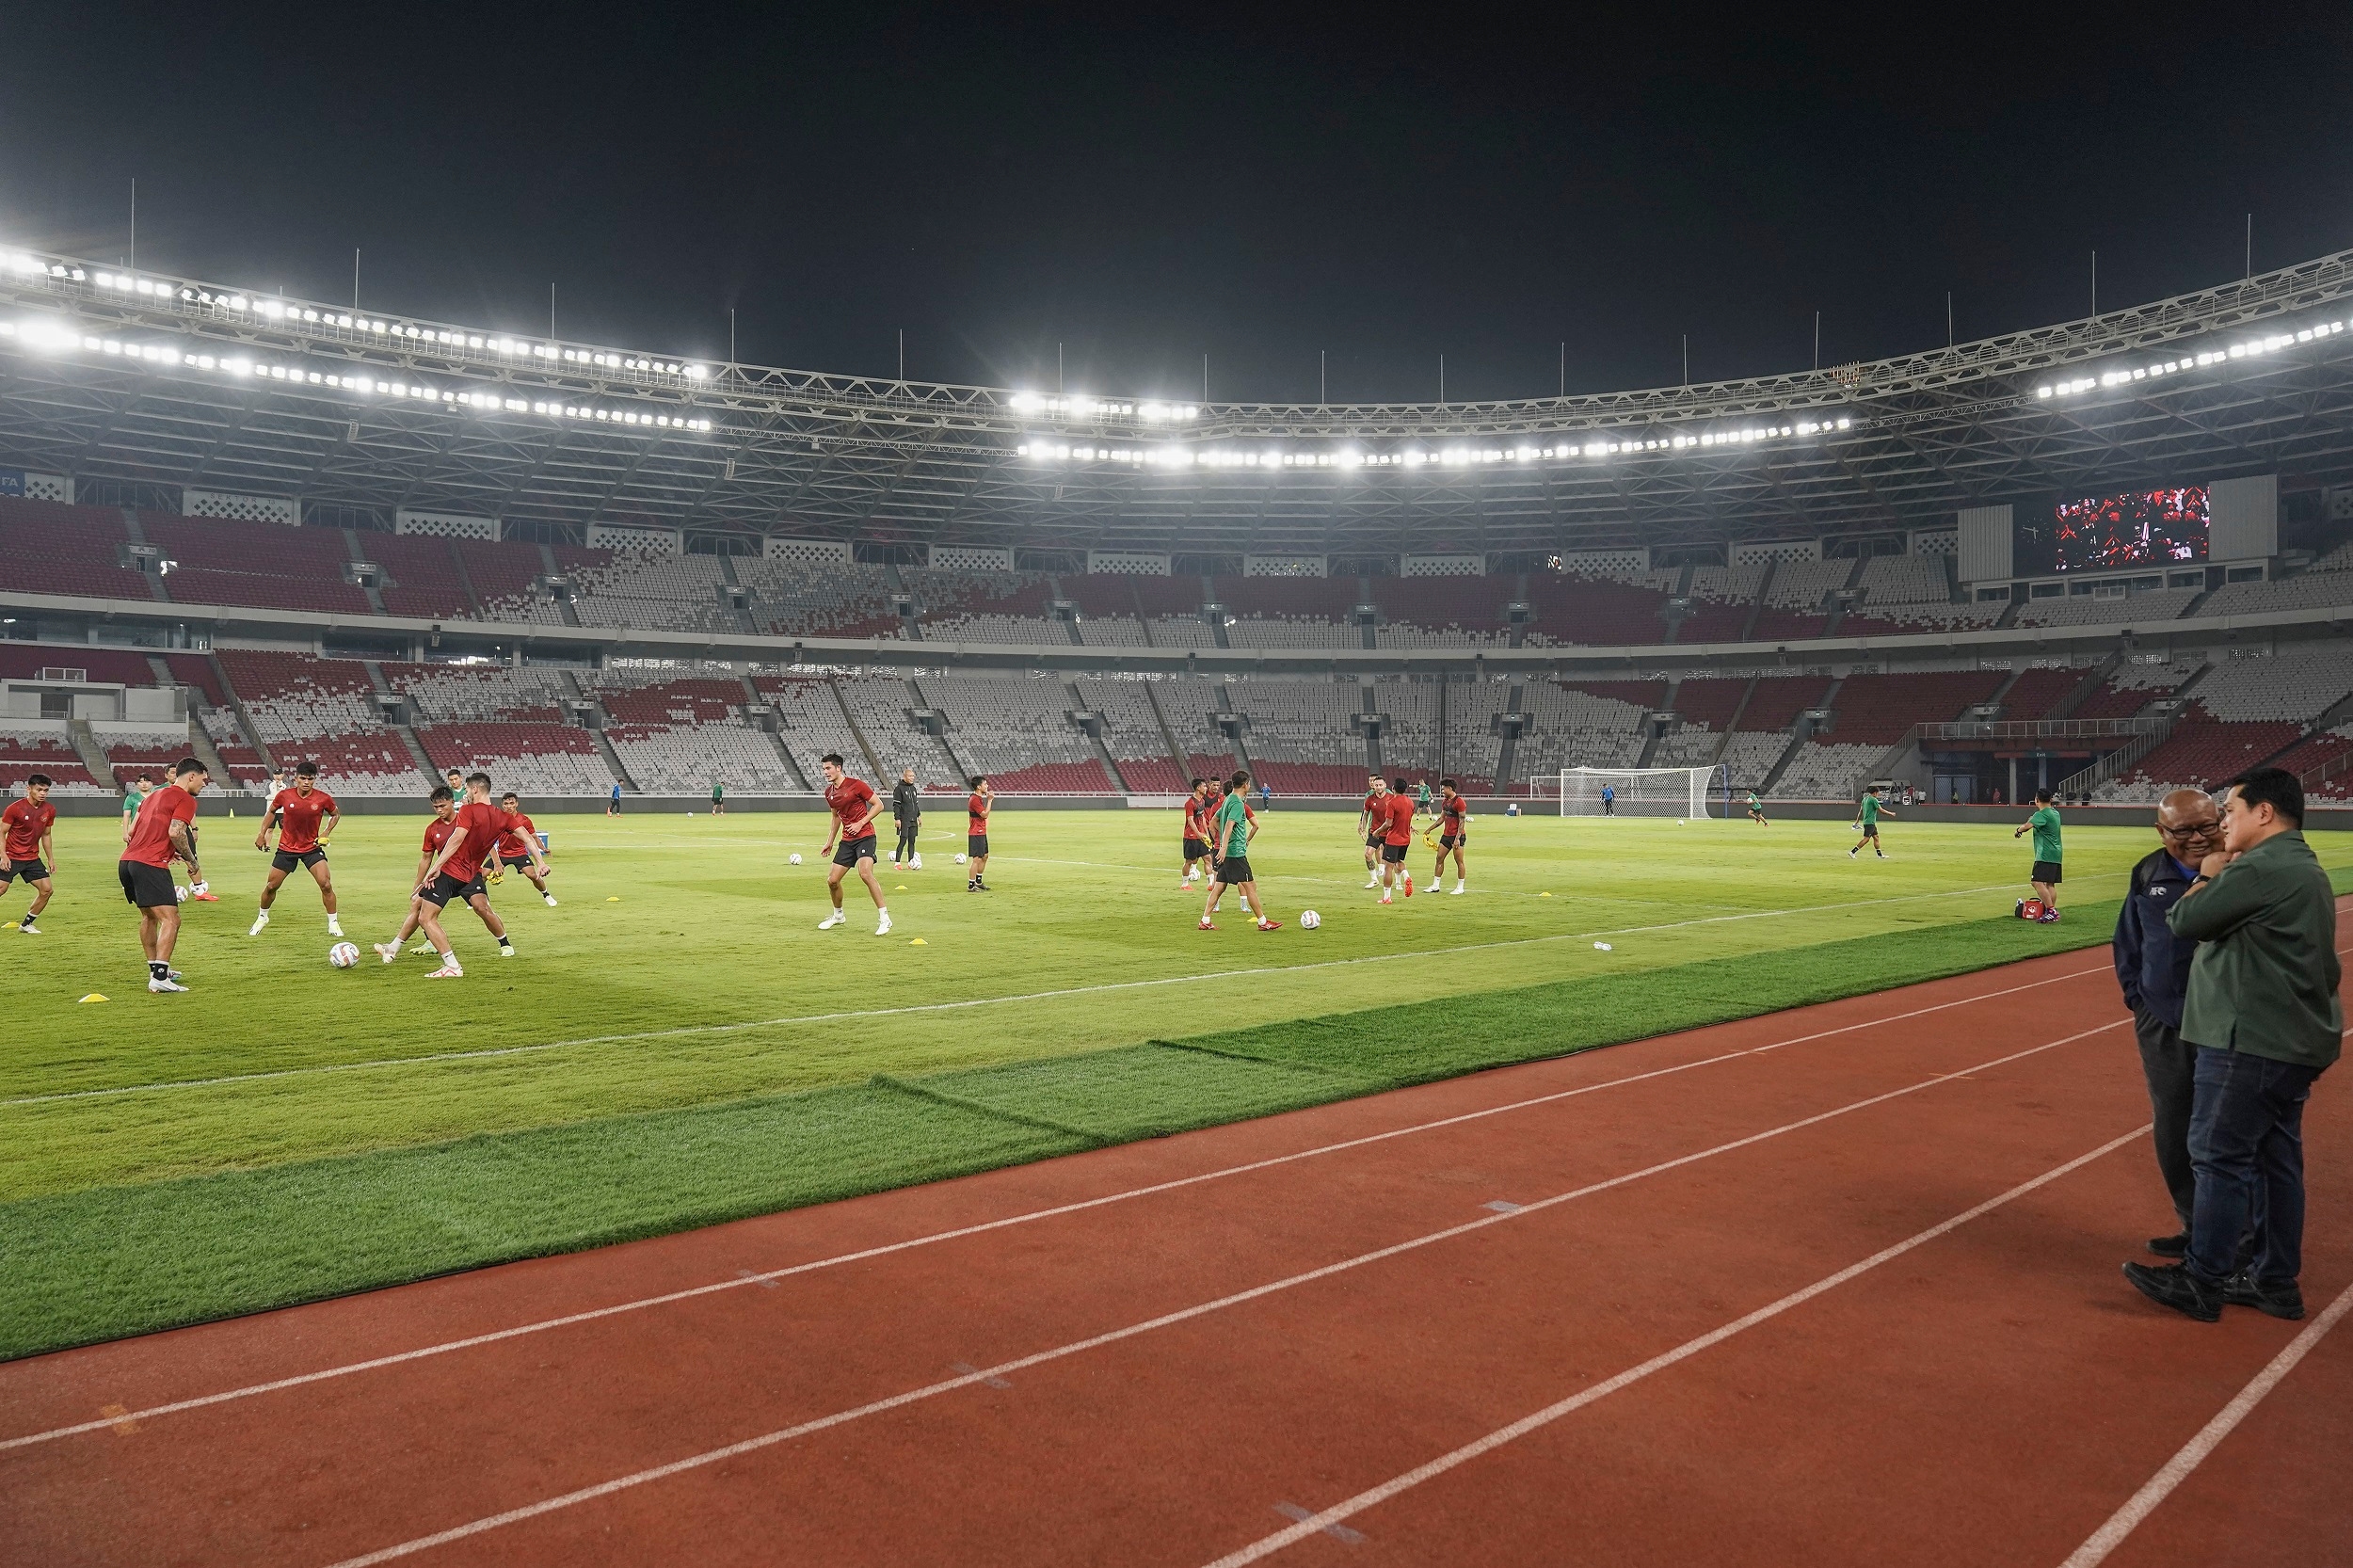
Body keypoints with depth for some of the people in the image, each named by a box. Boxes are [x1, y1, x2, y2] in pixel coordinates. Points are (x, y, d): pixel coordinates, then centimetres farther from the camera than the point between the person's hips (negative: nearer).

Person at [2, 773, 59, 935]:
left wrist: (50, 858, 14)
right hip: (11, 858, -5)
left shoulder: (49, 810, 2)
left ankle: (26, 925, 12)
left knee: (46, 890, -2)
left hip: (33, 858, 5)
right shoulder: (15, 808, -13)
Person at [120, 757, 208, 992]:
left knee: (149, 916, 24)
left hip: (126, 862, 10)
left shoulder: (154, 794, 24)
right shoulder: (185, 800, -3)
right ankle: (159, 977, -20)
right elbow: (175, 832, -17)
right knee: (170, 920, -11)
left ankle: (156, 969, 32)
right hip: (151, 866, -10)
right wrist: (192, 862, -6)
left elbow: (132, 831, 26)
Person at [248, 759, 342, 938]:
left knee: (326, 884, -15)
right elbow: (271, 812, 10)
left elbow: (336, 815, 7)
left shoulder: (323, 798, -13)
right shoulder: (284, 796, -11)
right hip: (286, 848, 1)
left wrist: (326, 833, -5)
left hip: (312, 848, -1)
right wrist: (262, 833, 6)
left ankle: (333, 923, -1)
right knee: (271, 886, 7)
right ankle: (262, 917, 34)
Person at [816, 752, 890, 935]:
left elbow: (878, 805, -7)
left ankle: (884, 918, -18)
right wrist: (830, 841, 25)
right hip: (846, 840, 7)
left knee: (865, 874, -26)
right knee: (832, 880, 4)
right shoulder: (829, 792, 11)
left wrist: (861, 823, -15)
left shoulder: (856, 784, -10)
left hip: (865, 836, -7)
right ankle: (838, 916, 30)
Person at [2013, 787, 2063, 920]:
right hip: (2055, 854, 10)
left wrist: (2018, 830, -7)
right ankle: (2052, 911, 13)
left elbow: (2027, 826, -25)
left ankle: (2051, 910, -23)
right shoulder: (2055, 812, 16)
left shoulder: (2042, 814, -12)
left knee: (2038, 882, -16)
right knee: (2050, 884, 12)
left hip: (2045, 854, -10)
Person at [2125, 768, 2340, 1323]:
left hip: (2252, 1041, -11)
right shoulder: (2307, 870, 17)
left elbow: (2184, 921, -12)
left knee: (2220, 1156, -4)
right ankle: (2277, 1281, 22)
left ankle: (2201, 1283, 2)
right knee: (2276, 1158, 15)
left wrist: (2208, 877, 4)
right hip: (2297, 1041, 11)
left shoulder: (2261, 868, -18)